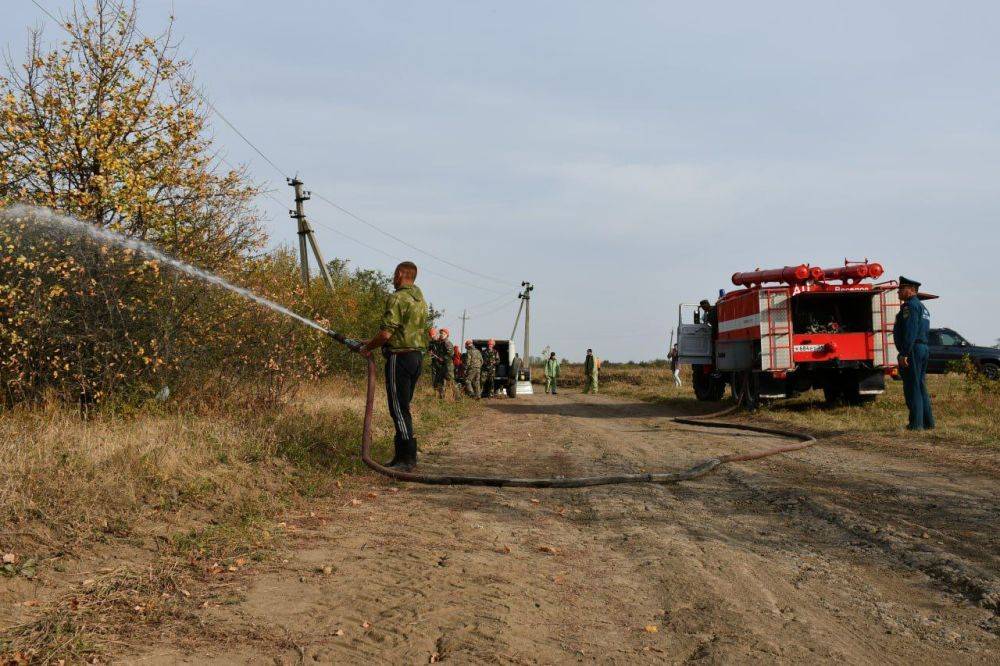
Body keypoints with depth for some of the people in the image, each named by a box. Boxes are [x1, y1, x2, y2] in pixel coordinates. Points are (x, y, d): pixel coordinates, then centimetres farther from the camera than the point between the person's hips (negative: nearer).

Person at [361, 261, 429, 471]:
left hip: (400, 357, -9)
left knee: (399, 409, -6)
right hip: (417, 356, 9)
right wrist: (373, 341, 22)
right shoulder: (420, 300, 15)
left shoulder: (397, 298, -13)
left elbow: (386, 334, -19)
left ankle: (407, 458, -7)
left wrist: (368, 348, -1)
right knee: (403, 408, 14)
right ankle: (402, 456, 16)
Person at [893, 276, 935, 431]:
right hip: (923, 349, 10)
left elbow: (910, 331, -21)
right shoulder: (922, 307, 22)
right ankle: (928, 422, 16)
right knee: (921, 387, 14)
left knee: (912, 388, -9)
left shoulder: (910, 306, -11)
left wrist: (904, 354, -24)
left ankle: (916, 423, -10)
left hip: (912, 350, -10)